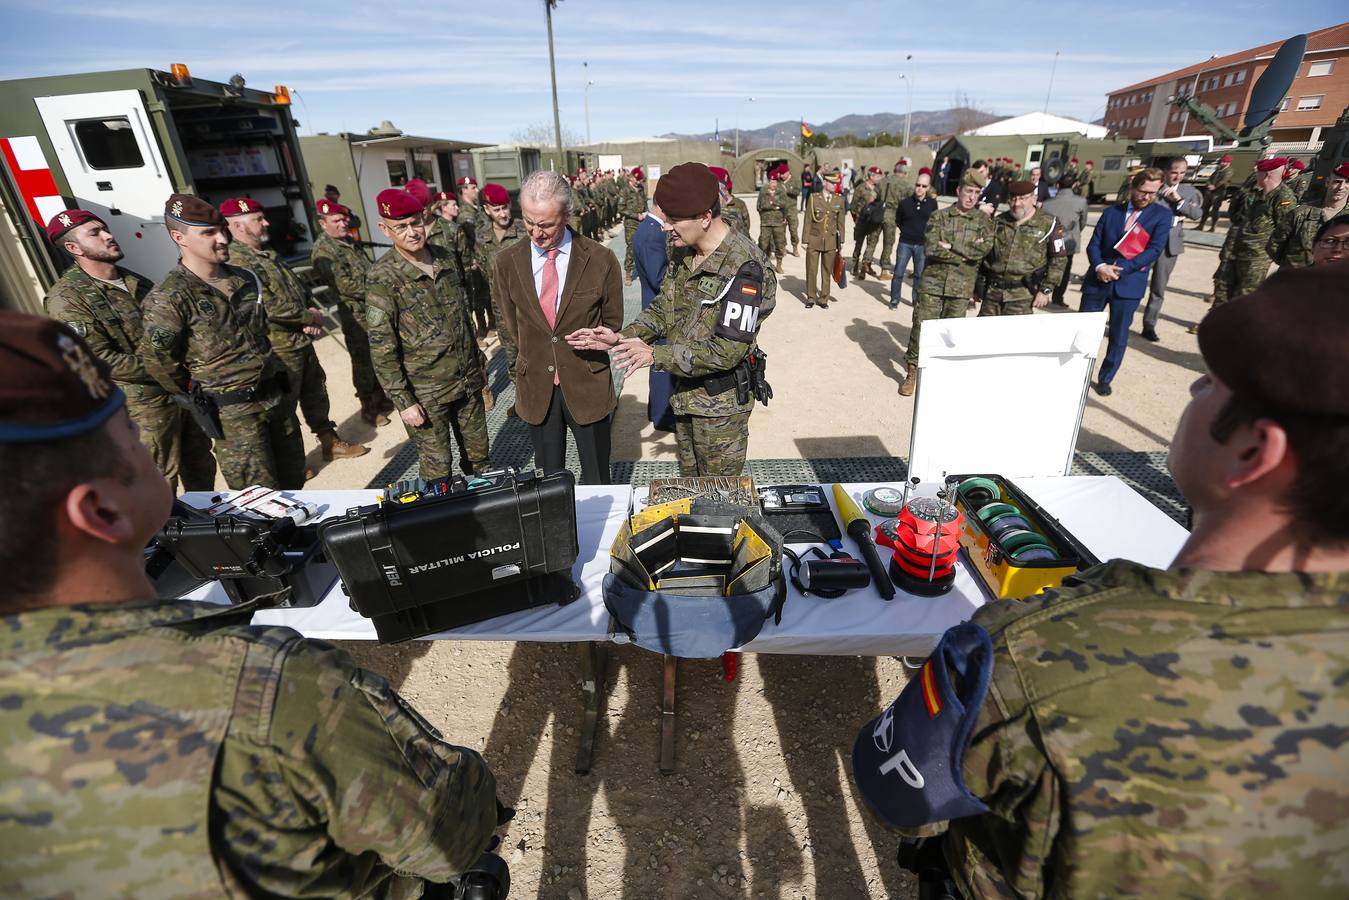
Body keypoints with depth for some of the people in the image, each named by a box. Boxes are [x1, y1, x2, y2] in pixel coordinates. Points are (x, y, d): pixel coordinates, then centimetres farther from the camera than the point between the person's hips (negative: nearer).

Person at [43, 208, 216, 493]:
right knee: (160, 487, 3)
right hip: (143, 404, -6)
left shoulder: (137, 283, 11)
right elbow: (101, 359, -17)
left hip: (185, 392, 6)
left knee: (202, 471, 17)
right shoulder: (67, 298, -10)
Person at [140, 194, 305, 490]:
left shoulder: (246, 280, 6)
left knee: (293, 480, 16)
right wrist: (198, 396, 3)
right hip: (232, 413, -6)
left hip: (275, 396, 6)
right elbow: (156, 360, -10)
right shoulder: (168, 299, -15)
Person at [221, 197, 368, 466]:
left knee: (316, 392, 18)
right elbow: (270, 307, -25)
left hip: (302, 341, 9)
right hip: (280, 350, -9)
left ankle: (331, 443, 33)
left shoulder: (269, 254, 12)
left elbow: (298, 289, 15)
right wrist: (312, 318, -13)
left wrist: (309, 316, -5)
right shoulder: (238, 262, -18)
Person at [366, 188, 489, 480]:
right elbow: (382, 348, -13)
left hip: (468, 381, 5)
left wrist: (477, 361, 17)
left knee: (478, 455, 17)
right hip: (427, 392, -5)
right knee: (437, 467, 6)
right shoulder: (382, 277, -13)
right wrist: (403, 401, -15)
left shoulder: (445, 259, 4)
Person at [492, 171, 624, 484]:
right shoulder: (507, 261, -2)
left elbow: (612, 321, 3)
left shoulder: (601, 259, -9)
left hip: (587, 385, -1)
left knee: (597, 480, 12)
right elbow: (508, 322, 10)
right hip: (535, 388, 2)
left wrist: (583, 361, 2)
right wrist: (530, 361, 8)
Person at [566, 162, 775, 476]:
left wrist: (655, 355, -26)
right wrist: (621, 338, -7)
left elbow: (729, 351, -27)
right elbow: (663, 310, 10)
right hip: (685, 391, 8)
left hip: (721, 402, -7)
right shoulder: (684, 253, 2)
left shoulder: (743, 267, -24)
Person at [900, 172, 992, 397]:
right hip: (932, 282, -1)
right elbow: (931, 249, -12)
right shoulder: (939, 216, 2)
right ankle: (912, 371, 10)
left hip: (961, 286, 1)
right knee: (922, 327, -2)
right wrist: (968, 252, -10)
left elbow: (985, 248, -11)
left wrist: (951, 247, -14)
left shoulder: (983, 220, 6)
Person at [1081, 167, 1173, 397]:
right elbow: (1094, 244, 3)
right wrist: (1099, 266, -16)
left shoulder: (1162, 214, 1)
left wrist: (1121, 269, -18)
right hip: (1097, 280, 2)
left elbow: (1154, 250, -8)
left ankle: (1105, 379, 20)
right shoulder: (1111, 211, 8)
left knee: (1118, 337, 5)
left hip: (1129, 284, -1)